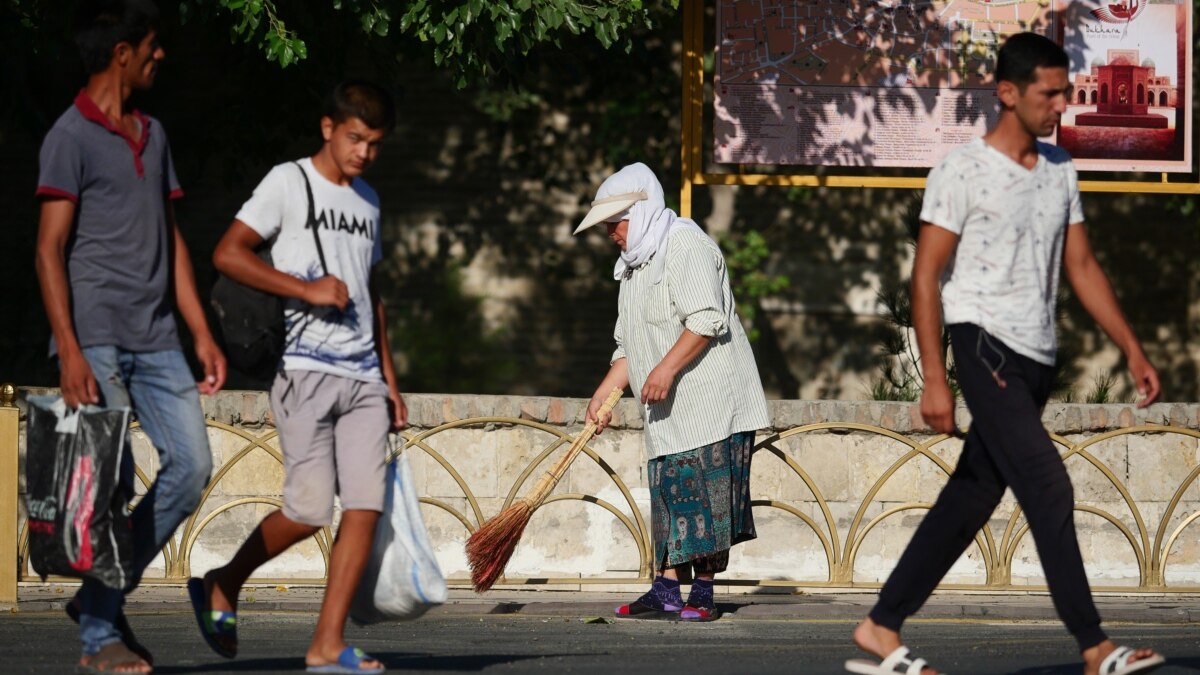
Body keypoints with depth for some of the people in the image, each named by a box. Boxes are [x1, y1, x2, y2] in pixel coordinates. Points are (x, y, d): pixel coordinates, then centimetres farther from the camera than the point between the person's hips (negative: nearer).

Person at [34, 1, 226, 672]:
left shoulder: (153, 135, 18)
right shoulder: (71, 137, -5)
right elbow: (51, 249, -9)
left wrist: (203, 335, 14)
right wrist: (69, 351, -17)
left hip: (156, 339, 7)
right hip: (98, 340, -7)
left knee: (191, 465, -2)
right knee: (112, 482, -8)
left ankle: (105, 596, 11)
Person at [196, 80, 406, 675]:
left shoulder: (367, 201, 21)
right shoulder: (289, 183, 0)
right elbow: (227, 254, -9)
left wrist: (389, 378, 23)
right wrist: (305, 289, -15)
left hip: (363, 377, 6)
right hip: (305, 370, -6)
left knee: (365, 507, -6)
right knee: (309, 509, -11)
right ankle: (222, 588, 12)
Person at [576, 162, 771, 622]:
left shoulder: (686, 246, -9)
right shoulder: (634, 266, 21)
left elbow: (706, 319, -21)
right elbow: (629, 347, 25)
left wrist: (668, 368, -27)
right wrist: (604, 394, 14)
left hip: (710, 402, -9)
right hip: (670, 412, 9)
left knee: (701, 494, -8)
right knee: (668, 496, 5)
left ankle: (702, 595, -6)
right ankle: (666, 592, 4)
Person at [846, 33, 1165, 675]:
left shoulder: (1060, 170, 13)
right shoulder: (962, 171, -8)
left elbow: (1081, 267, 19)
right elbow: (925, 278, -9)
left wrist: (1132, 350, 12)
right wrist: (934, 380, -15)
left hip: (1035, 358, 7)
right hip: (984, 341, -7)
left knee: (971, 498, 8)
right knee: (1048, 486, -16)